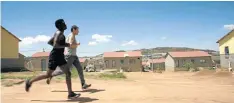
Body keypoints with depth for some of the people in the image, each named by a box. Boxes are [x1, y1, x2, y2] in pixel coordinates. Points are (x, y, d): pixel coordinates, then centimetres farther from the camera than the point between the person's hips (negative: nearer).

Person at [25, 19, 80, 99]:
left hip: (60, 56, 10)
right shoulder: (59, 33, -14)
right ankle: (30, 82, 20)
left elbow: (49, 42, 22)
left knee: (68, 73, 2)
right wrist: (66, 45, -16)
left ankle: (70, 94, 3)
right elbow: (55, 46, -24)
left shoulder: (59, 33, 15)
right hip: (55, 56, -10)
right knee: (48, 75, 0)